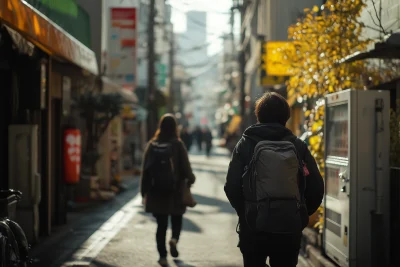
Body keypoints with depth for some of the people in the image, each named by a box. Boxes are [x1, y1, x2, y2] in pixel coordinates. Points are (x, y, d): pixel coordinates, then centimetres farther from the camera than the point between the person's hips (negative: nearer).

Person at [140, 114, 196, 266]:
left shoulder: (152, 145, -1)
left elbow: (145, 170, 1)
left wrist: (144, 192, 7)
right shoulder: (178, 145, -9)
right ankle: (174, 239, -9)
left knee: (161, 225, 8)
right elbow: (185, 167, -8)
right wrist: (190, 179, 14)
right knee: (176, 220, 18)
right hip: (175, 191, -2)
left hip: (156, 192, 2)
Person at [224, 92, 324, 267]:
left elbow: (232, 187, -7)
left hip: (254, 227, -1)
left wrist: (244, 212, 10)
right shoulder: (298, 146, 3)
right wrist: (301, 215, 13)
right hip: (290, 228, 1)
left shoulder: (246, 144, -1)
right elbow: (316, 188, 0)